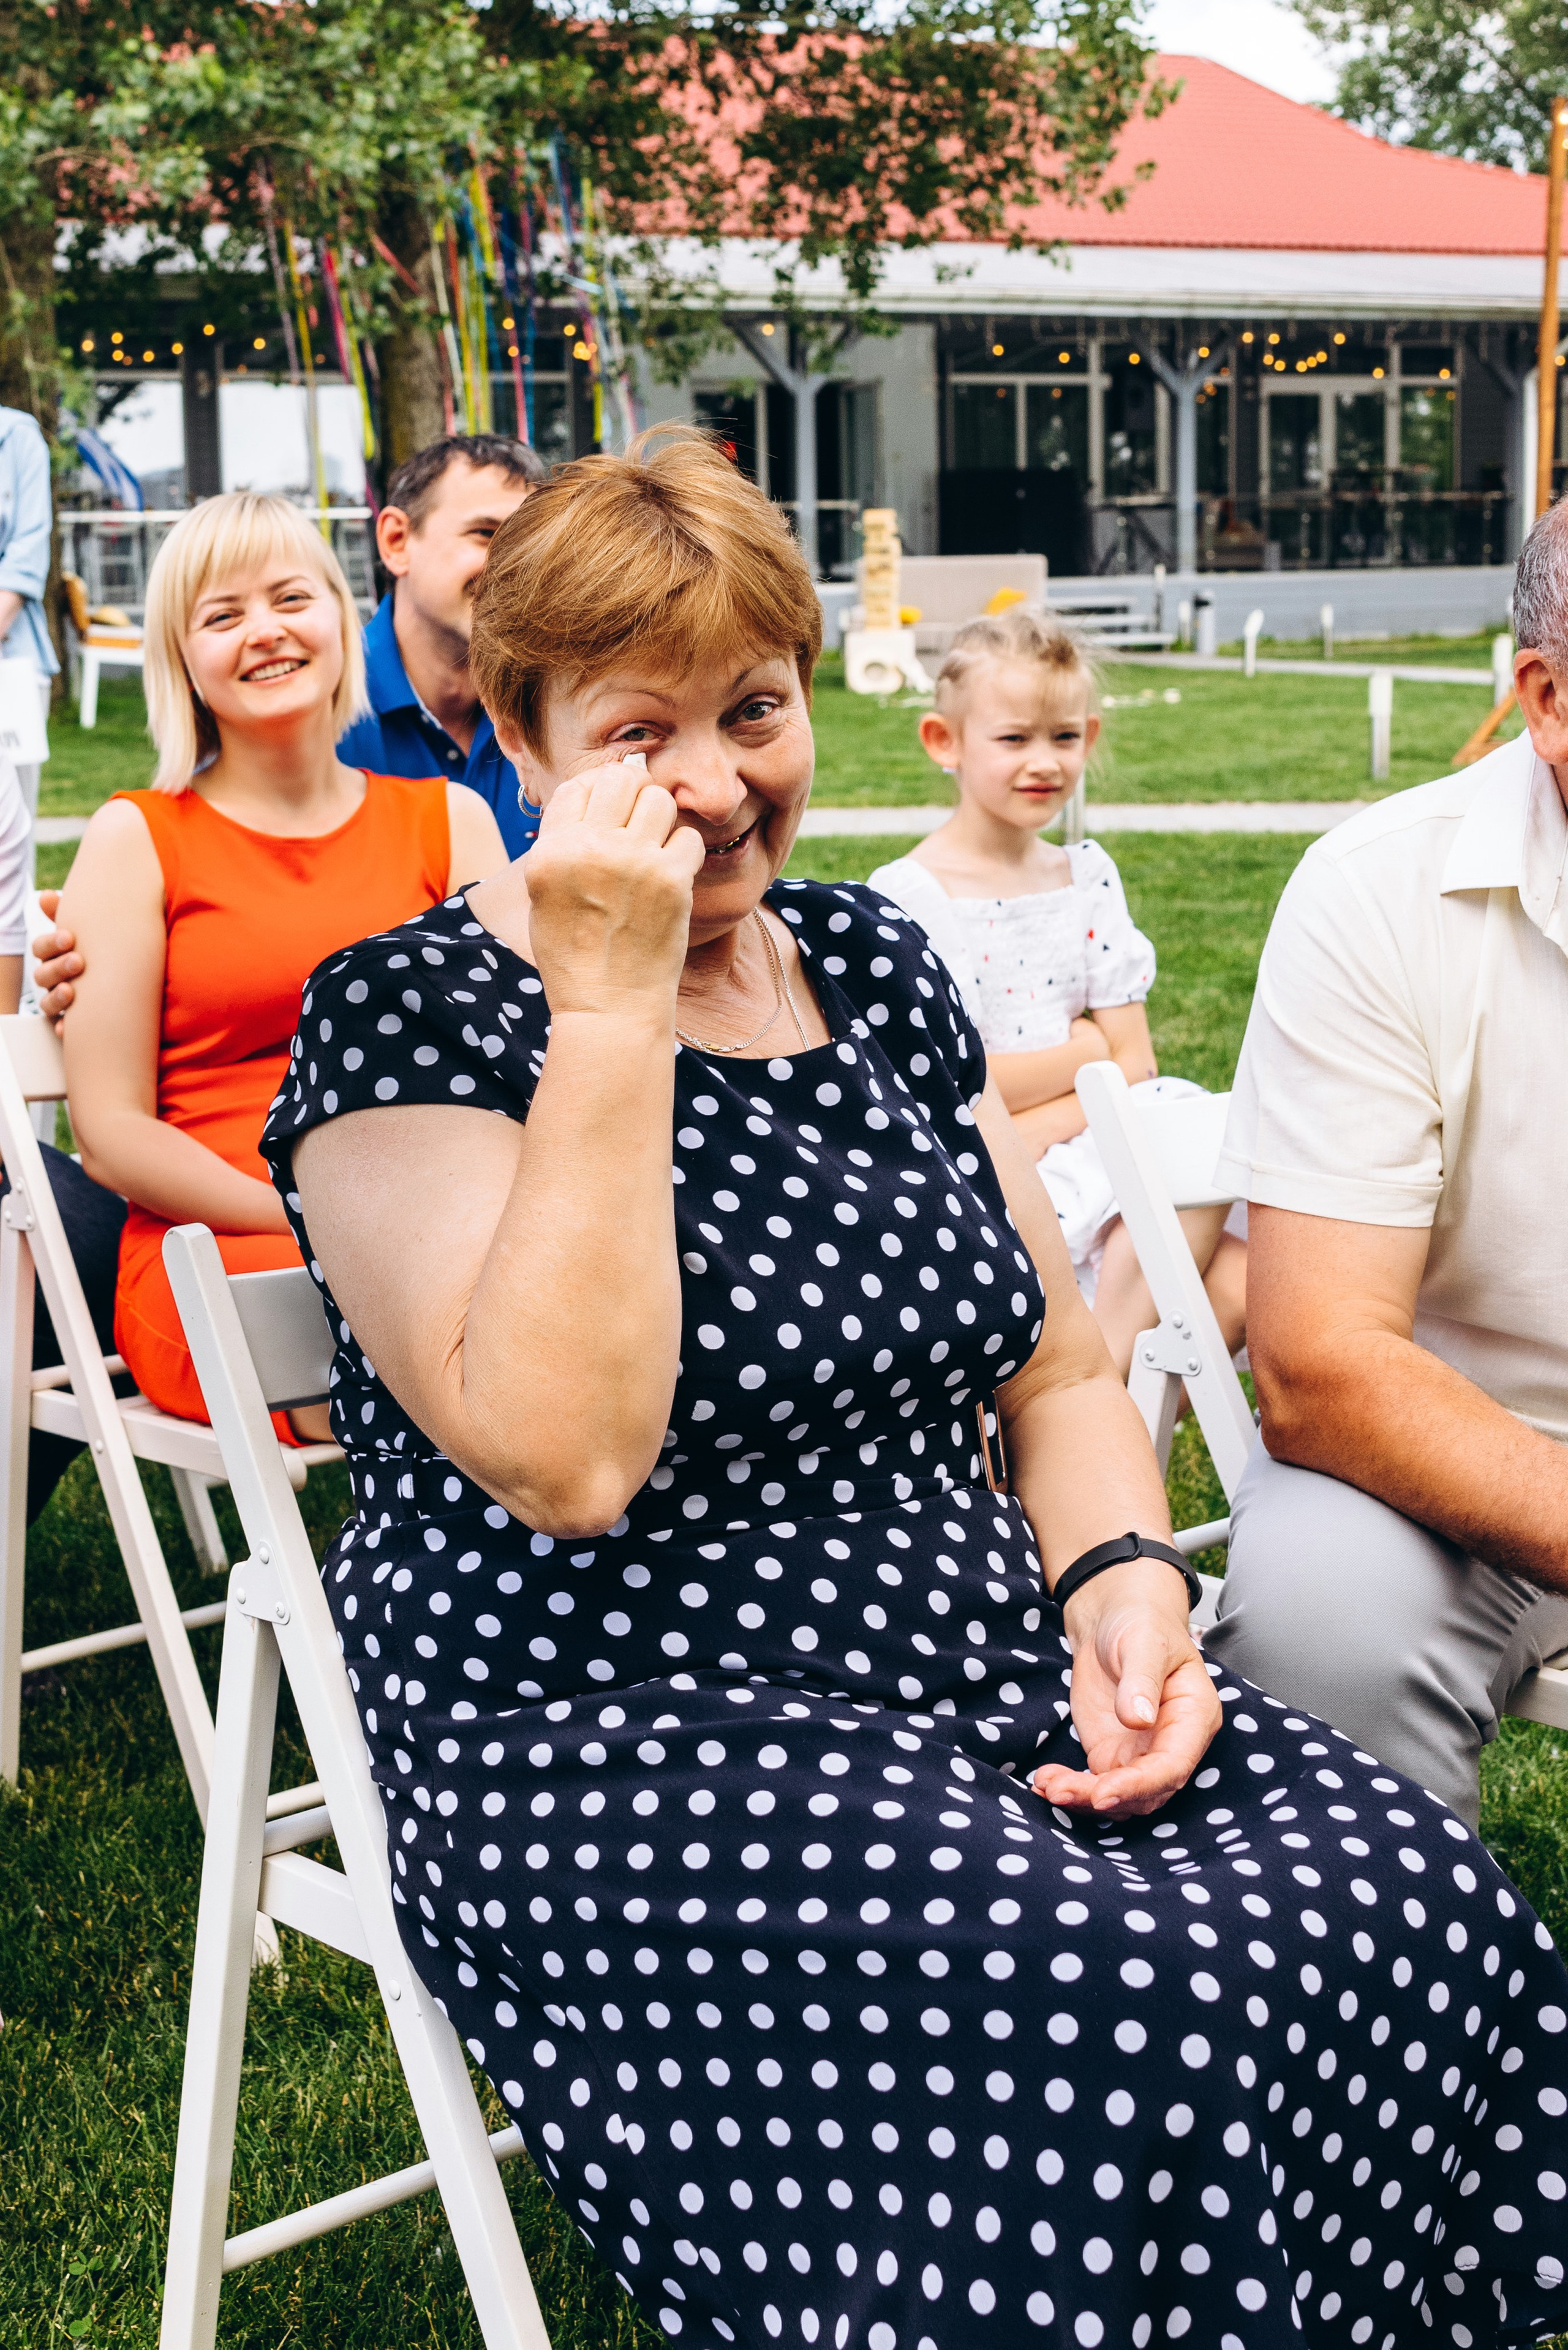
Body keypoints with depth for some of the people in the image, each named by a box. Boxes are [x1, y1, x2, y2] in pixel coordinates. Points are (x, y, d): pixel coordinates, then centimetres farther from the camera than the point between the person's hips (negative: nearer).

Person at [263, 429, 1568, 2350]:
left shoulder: (874, 968, 13)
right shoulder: (411, 1018, -6)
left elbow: (1059, 1368, 19)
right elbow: (565, 1460, -21)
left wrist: (1127, 1580, -1)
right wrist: (612, 1004, -20)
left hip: (982, 1691, 6)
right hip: (614, 1743, -6)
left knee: (1409, 1891, -19)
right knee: (1123, 2007, -30)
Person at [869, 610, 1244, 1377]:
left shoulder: (1089, 877, 11)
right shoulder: (905, 897, -5)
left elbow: (1136, 1064, 5)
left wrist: (1027, 1134, -11)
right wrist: (1086, 1050, -3)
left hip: (1083, 1166, 5)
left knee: (1239, 1287, -21)